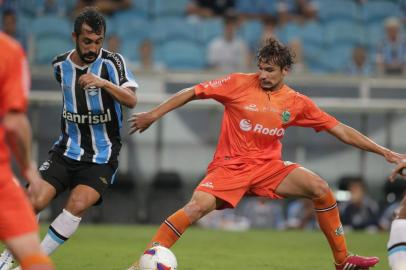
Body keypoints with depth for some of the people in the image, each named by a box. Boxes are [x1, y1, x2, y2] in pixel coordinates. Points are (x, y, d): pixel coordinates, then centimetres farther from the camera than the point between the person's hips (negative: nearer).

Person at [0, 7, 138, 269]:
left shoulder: (112, 62, -12)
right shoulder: (61, 65, 2)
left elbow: (132, 100, -26)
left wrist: (103, 83, -40)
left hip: (101, 156, -3)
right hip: (67, 150, 3)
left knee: (78, 205, -24)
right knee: (35, 201, -14)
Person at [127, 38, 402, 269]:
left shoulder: (297, 103, 1)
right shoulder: (239, 84, -7)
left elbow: (339, 129, 4)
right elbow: (193, 93, -1)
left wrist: (383, 151, 1)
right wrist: (153, 115, -3)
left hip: (268, 167, 3)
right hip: (231, 165, -3)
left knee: (320, 188, -15)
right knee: (199, 205, -28)